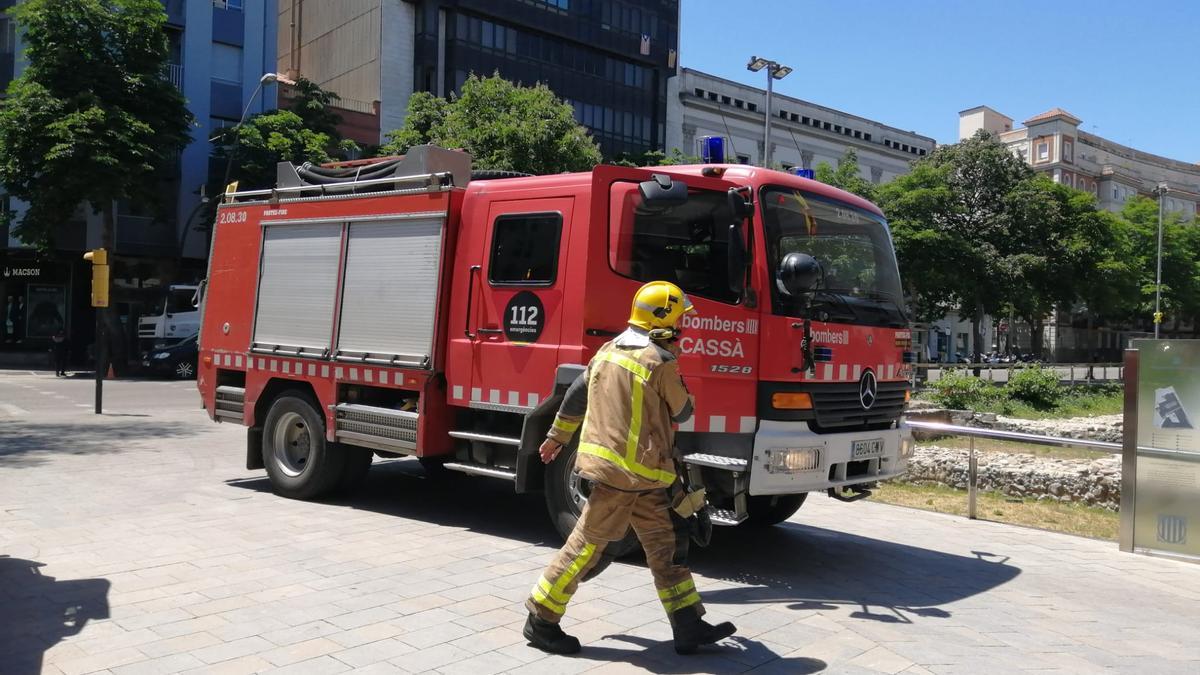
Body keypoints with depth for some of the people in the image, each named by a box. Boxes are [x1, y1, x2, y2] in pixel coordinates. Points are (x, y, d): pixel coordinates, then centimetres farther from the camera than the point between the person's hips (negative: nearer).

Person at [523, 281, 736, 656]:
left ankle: (689, 626, 16)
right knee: (588, 544, 0)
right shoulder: (660, 361, -14)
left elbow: (576, 395, 16)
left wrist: (557, 436, 27)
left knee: (665, 543, 11)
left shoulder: (611, 349, 10)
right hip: (629, 470, -9)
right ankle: (541, 621, 11)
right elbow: (682, 412, -2)